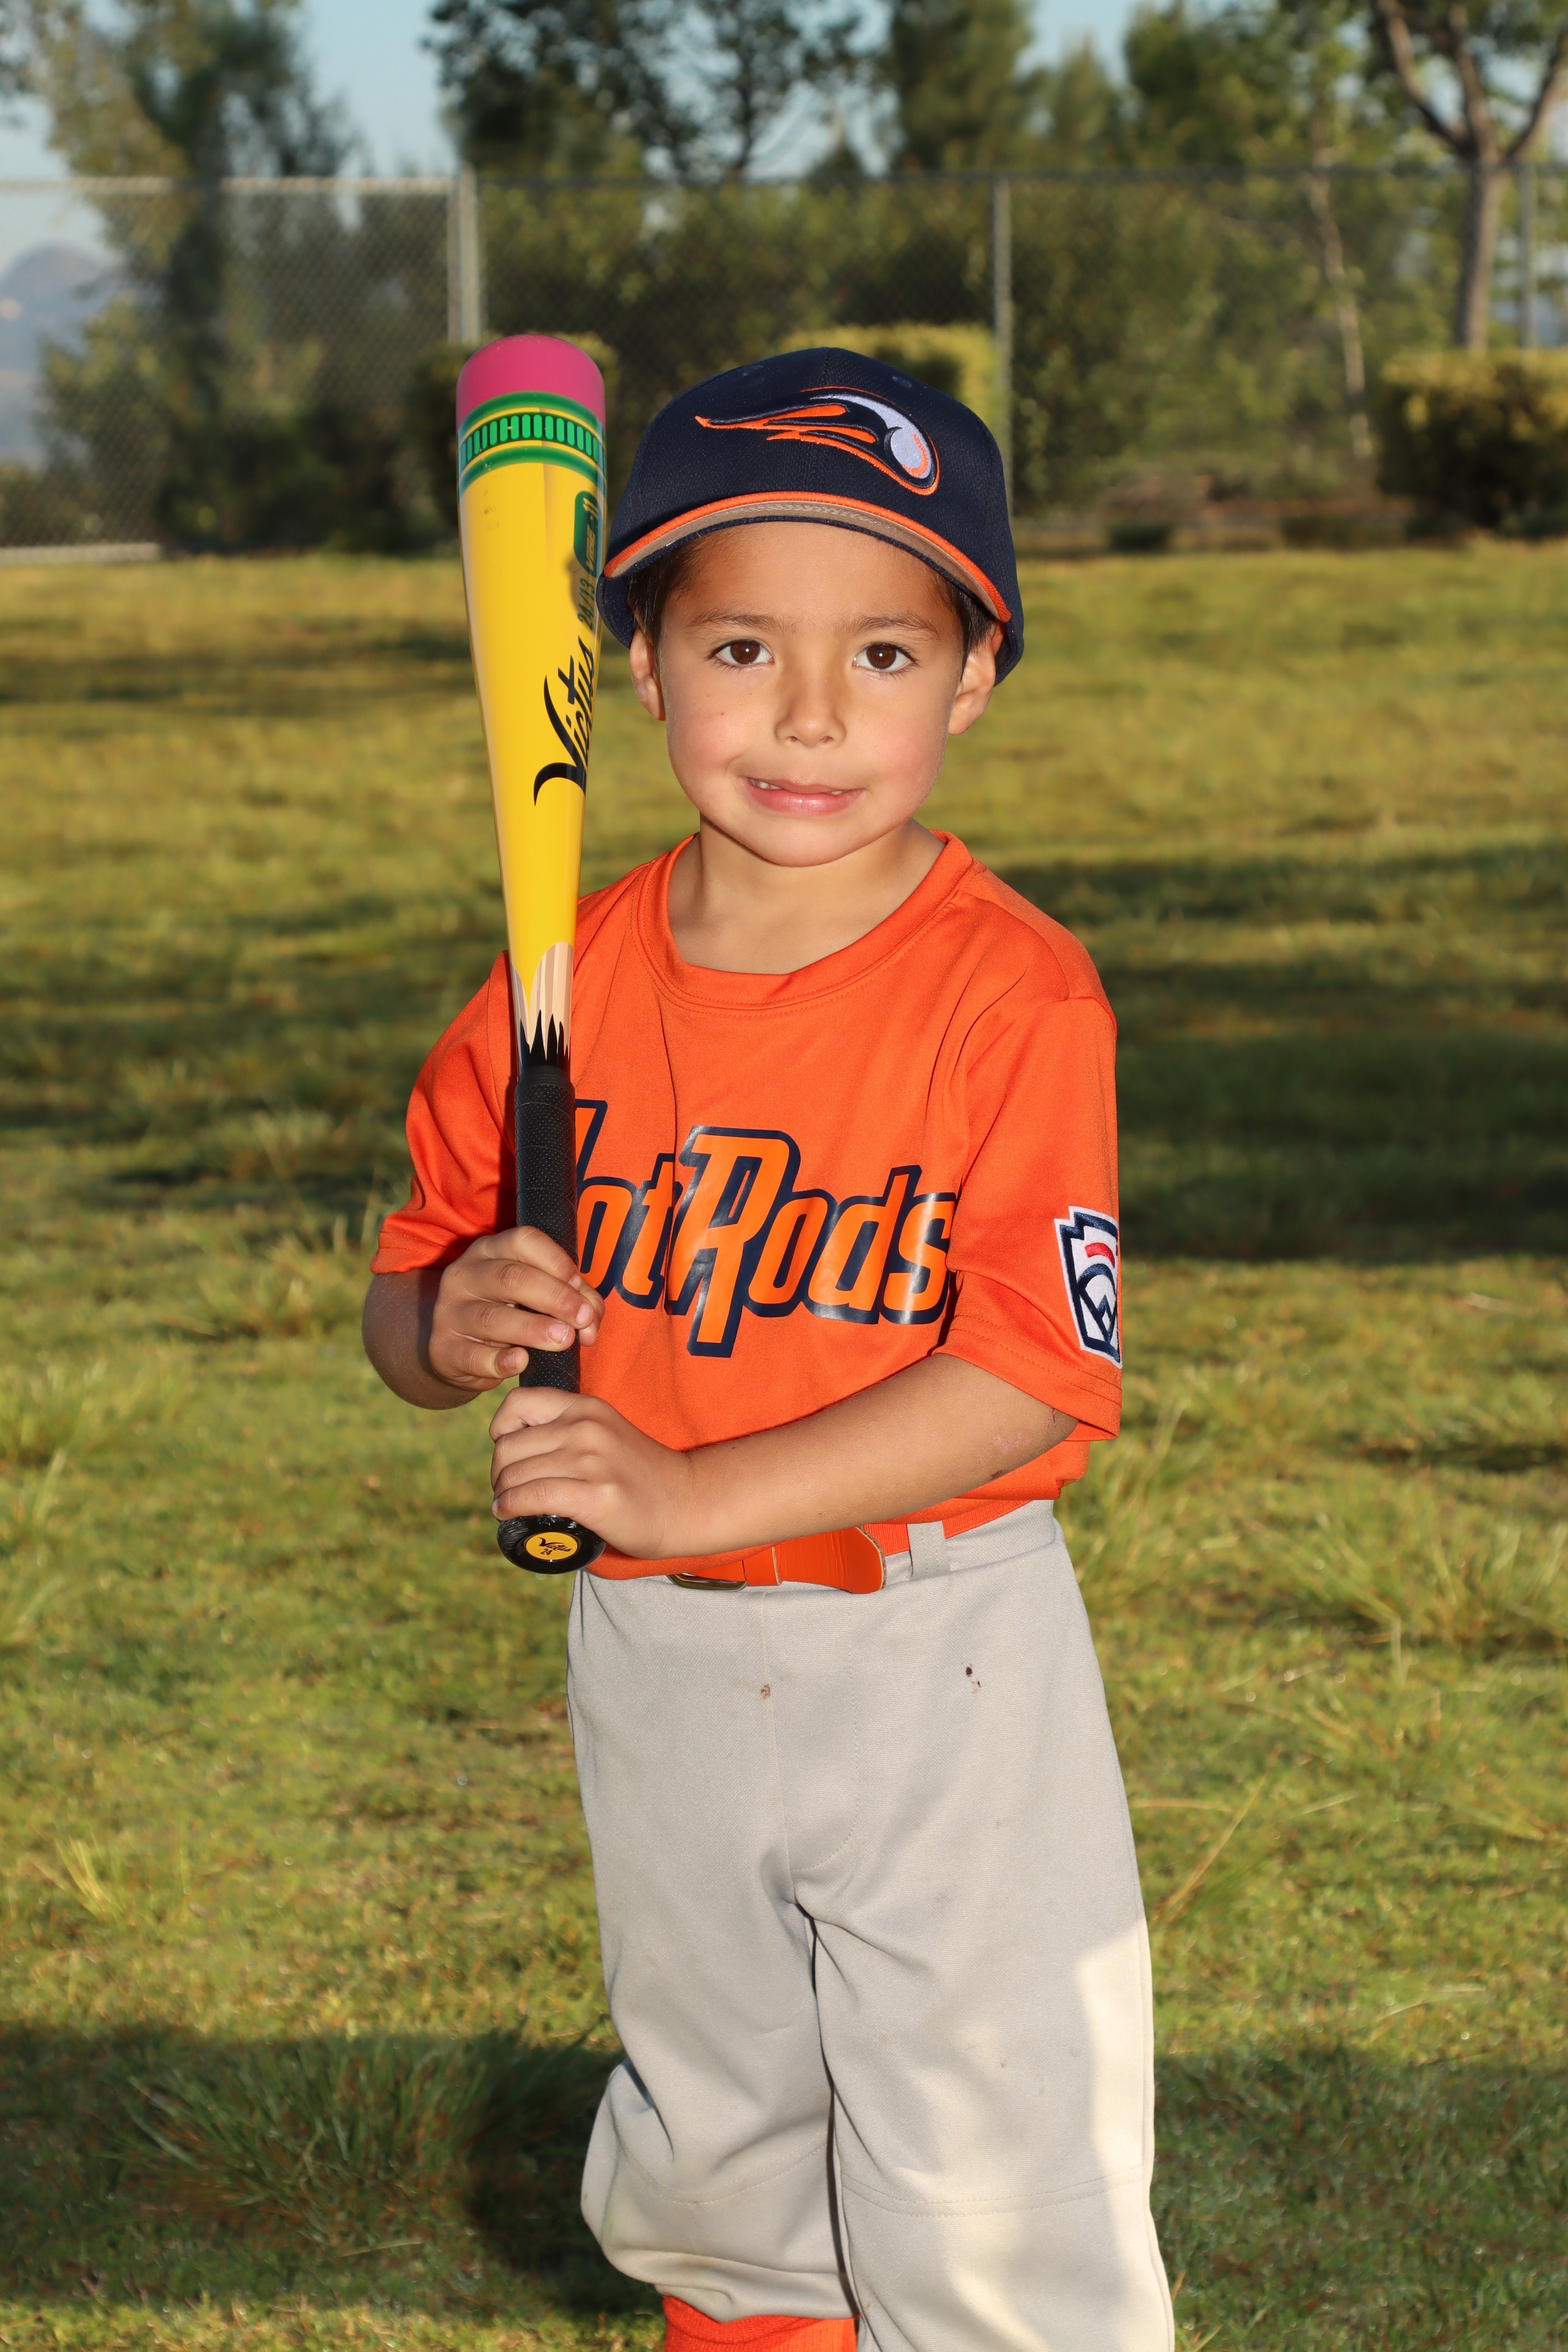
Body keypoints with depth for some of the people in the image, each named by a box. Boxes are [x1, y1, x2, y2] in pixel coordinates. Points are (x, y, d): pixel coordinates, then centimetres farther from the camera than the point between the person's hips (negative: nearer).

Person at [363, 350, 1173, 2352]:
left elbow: (1035, 1374, -22)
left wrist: (694, 1489, -27)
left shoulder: (1014, 993, -16)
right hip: (656, 1662, 5)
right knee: (704, 2171, 22)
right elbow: (406, 1293, 6)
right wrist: (450, 1324, -19)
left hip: (942, 1667, -4)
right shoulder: (572, 984, -3)